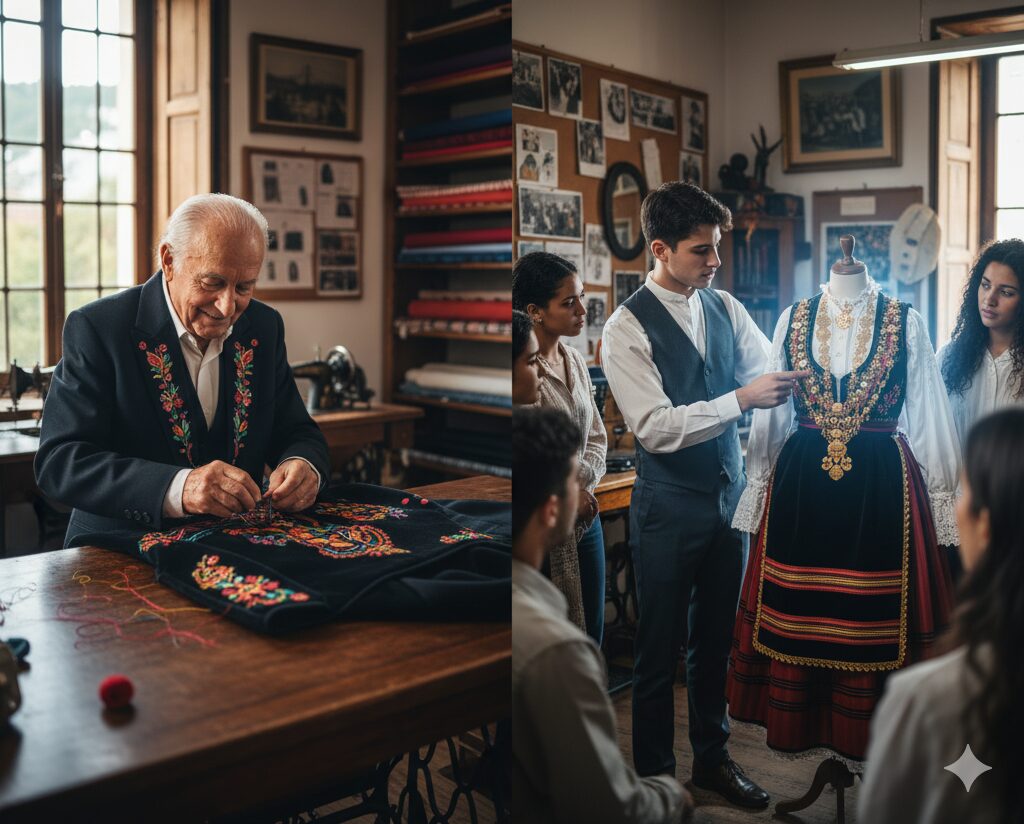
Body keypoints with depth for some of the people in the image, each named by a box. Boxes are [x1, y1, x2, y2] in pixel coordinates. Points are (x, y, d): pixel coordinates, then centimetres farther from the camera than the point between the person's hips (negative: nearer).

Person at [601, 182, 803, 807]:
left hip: (730, 494, 6)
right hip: (669, 507, -5)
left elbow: (767, 374, 4)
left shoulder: (726, 308, 5)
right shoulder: (628, 327, -14)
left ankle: (713, 758, 39)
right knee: (660, 651, 9)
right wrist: (741, 399, -26)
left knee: (716, 640, 20)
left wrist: (796, 383, -18)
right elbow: (656, 428, -21)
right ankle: (655, 773, 28)